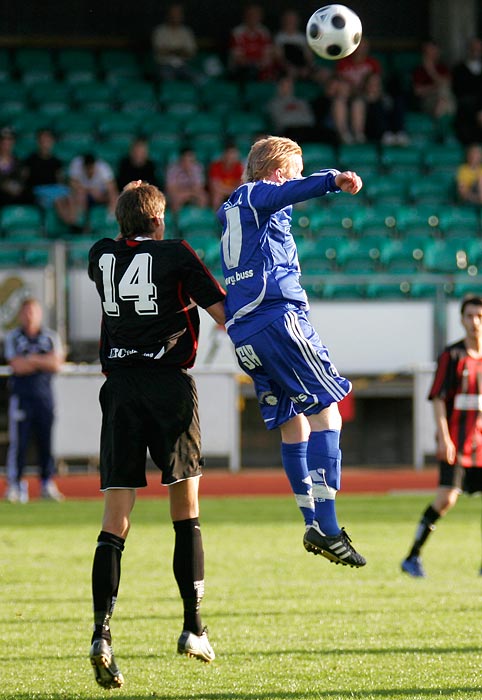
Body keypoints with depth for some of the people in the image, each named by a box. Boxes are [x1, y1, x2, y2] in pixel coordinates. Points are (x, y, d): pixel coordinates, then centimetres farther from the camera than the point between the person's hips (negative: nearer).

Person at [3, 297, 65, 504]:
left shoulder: (51, 337, 9)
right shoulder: (12, 337, 4)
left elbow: (57, 365, -3)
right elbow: (17, 366, -9)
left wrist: (31, 360, -10)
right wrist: (45, 362, -5)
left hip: (44, 394, 2)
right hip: (21, 395, -2)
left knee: (46, 440, 2)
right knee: (18, 441, -6)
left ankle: (47, 484, 8)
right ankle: (15, 485, -3)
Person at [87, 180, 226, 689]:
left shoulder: (101, 256, 9)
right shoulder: (177, 256, -1)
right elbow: (224, 314, -1)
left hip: (119, 389, 2)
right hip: (169, 385, -2)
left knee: (114, 521, -2)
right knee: (186, 511, 9)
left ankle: (101, 631, -17)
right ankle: (193, 627, 8)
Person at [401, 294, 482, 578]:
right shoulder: (452, 355, -3)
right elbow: (438, 398, -7)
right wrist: (444, 437, -16)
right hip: (456, 440, -5)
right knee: (447, 498, -15)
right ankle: (413, 557, -5)